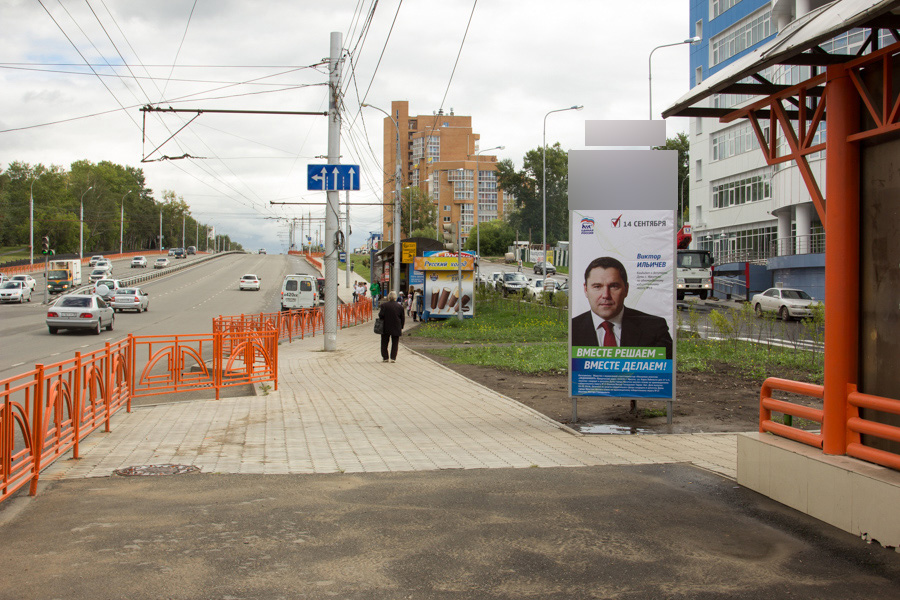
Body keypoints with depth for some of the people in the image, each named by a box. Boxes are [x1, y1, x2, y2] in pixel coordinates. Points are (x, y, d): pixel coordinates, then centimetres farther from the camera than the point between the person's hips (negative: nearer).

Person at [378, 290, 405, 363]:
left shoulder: (384, 305, -8)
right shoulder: (400, 306, -2)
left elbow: (381, 315, -12)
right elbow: (403, 318, 2)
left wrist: (379, 312, 11)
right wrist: (401, 327, 11)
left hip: (386, 328, -1)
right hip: (396, 328, 1)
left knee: (384, 343, 12)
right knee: (394, 343, 8)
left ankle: (385, 357, 12)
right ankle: (393, 358, 3)